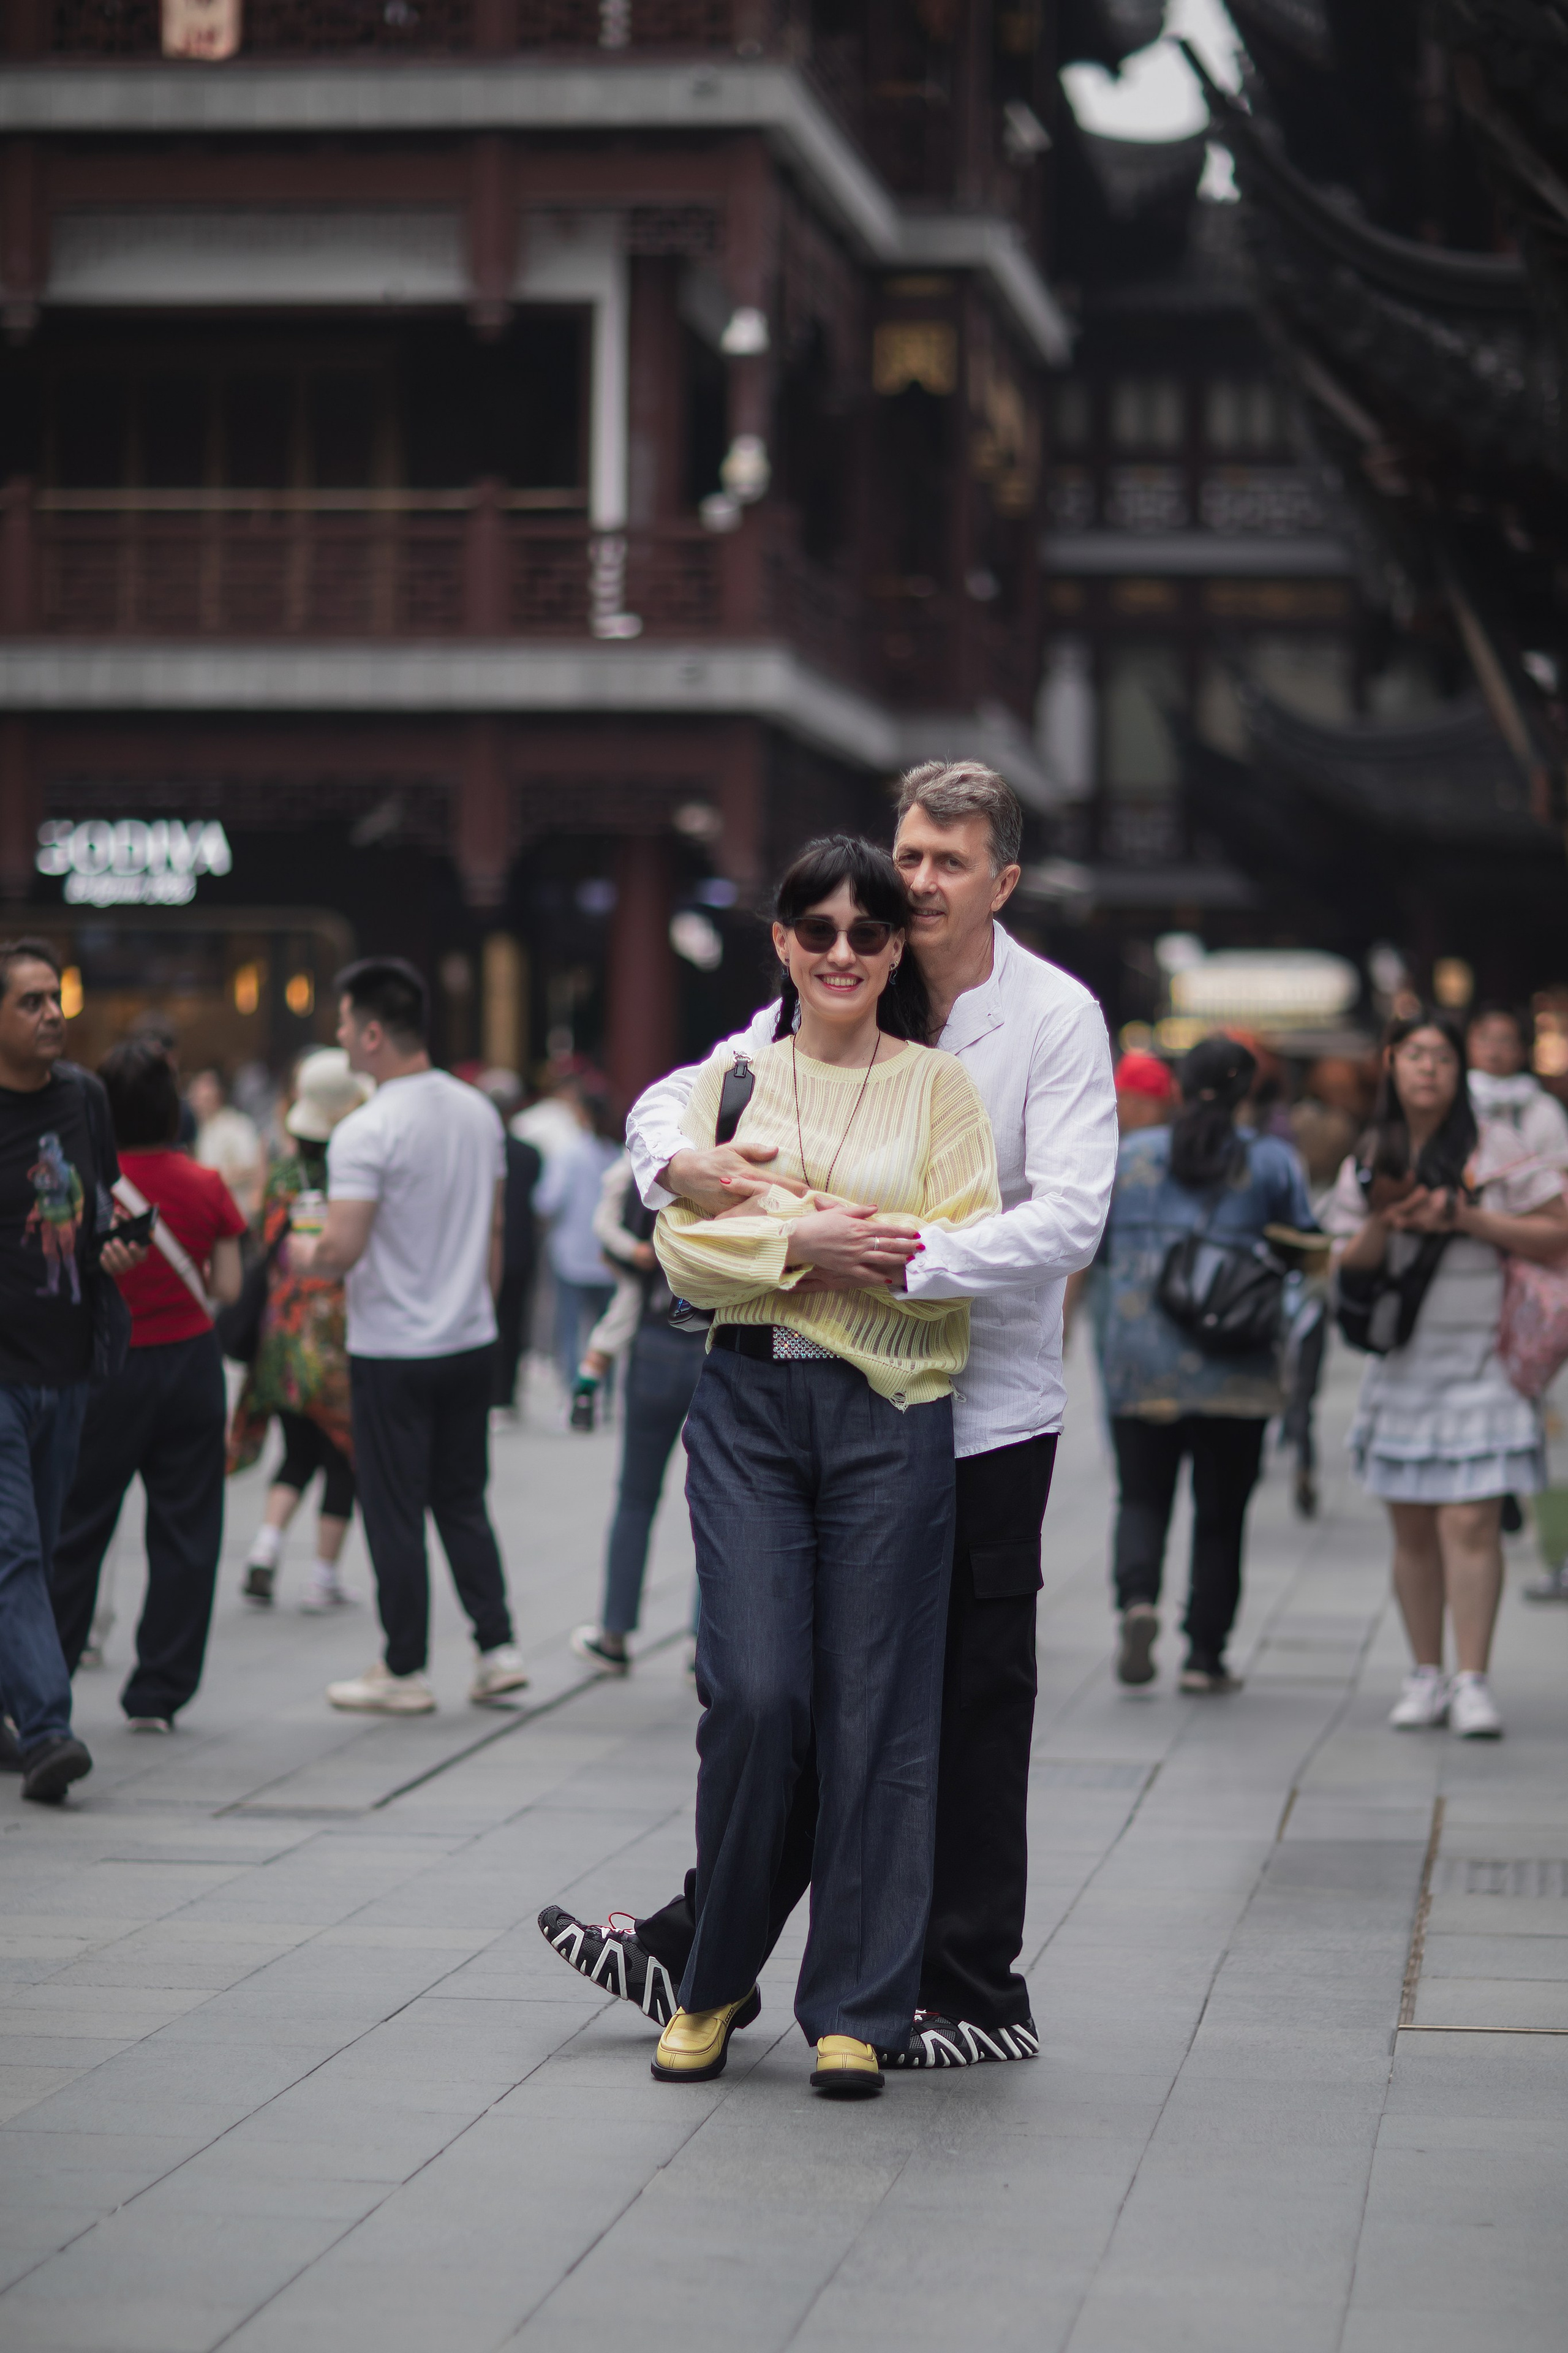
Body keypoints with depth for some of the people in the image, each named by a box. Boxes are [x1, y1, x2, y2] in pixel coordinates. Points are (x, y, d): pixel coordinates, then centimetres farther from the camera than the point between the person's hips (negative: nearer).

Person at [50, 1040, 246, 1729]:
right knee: (184, 1532, 7)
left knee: (76, 1527, 9)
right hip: (189, 1361, 1)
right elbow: (227, 1288, -3)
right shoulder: (206, 1187, -5)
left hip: (108, 1368, -1)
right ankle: (158, 1693, 9)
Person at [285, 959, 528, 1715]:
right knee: (463, 1502, 16)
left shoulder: (367, 1132, -18)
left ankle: (404, 1671, 10)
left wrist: (299, 1252, -1)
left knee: (395, 1515, 3)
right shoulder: (478, 1112, 6)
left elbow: (341, 1251, -22)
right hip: (471, 1342, 7)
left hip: (394, 1354, -7)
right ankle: (497, 1647, 11)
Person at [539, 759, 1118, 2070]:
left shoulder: (1055, 1017, -7)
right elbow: (669, 1099, 8)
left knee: (970, 1716, 3)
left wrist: (907, 1258, -29)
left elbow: (1069, 1220, -17)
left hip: (984, 1411, -4)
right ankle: (705, 1953, 18)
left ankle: (974, 1997, 13)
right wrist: (685, 1162, -16)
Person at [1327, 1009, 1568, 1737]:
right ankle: (1425, 1677, 15)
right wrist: (1383, 1225, -10)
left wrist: (1468, 1218, -12)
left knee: (1470, 1522, -11)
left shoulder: (1495, 1146, 0)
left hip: (1480, 1362, -4)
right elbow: (1350, 1268, 10)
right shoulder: (1369, 1162, 10)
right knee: (1412, 1530, 6)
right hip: (1401, 1363, 4)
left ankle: (1473, 1683, -10)